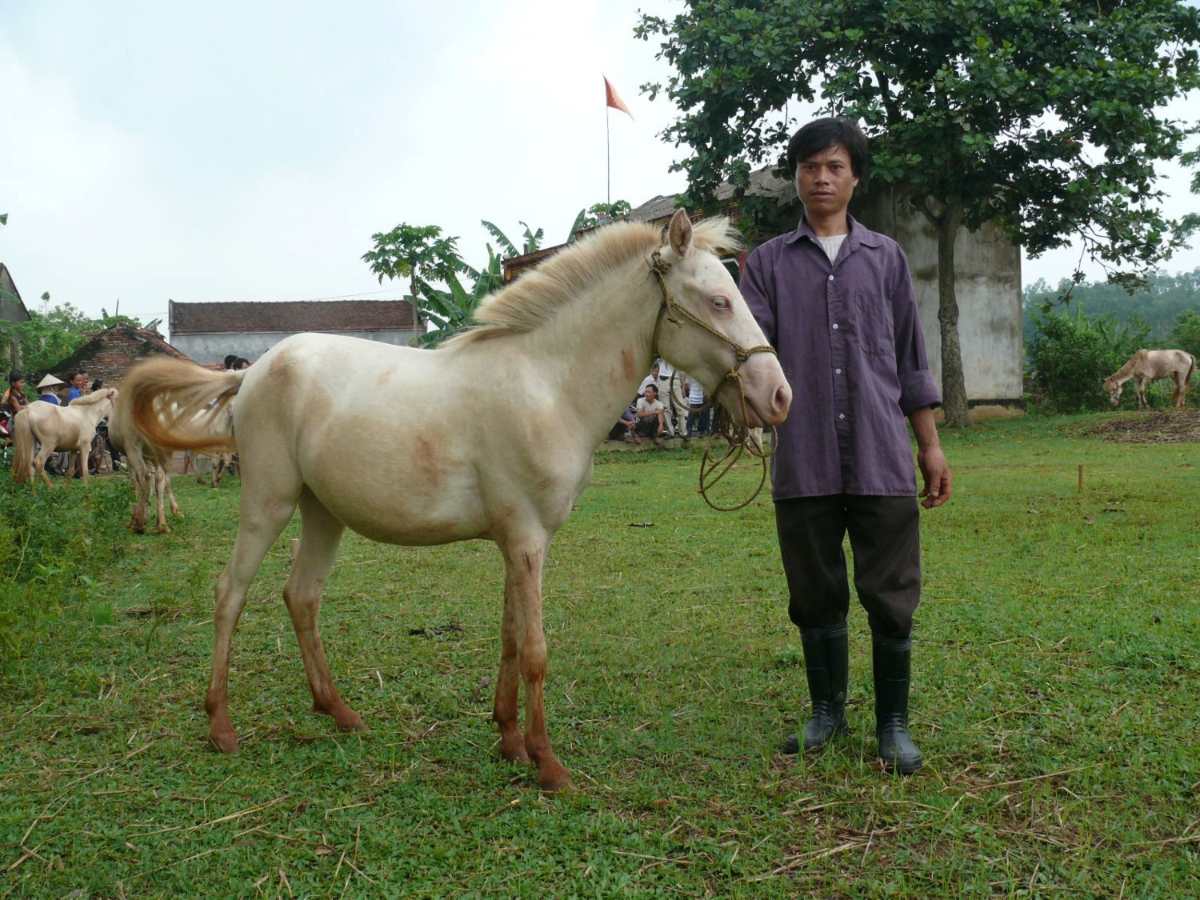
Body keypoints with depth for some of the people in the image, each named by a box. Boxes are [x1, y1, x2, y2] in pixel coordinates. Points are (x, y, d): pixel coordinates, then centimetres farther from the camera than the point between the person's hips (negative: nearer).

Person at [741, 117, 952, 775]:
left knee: (891, 597, 2)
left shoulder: (886, 258, 11)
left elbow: (911, 361, 12)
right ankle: (827, 710, 28)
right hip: (804, 465, 0)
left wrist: (931, 445, 8)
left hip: (882, 460, 0)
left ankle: (893, 723, 17)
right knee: (815, 596, 10)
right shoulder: (769, 262, 9)